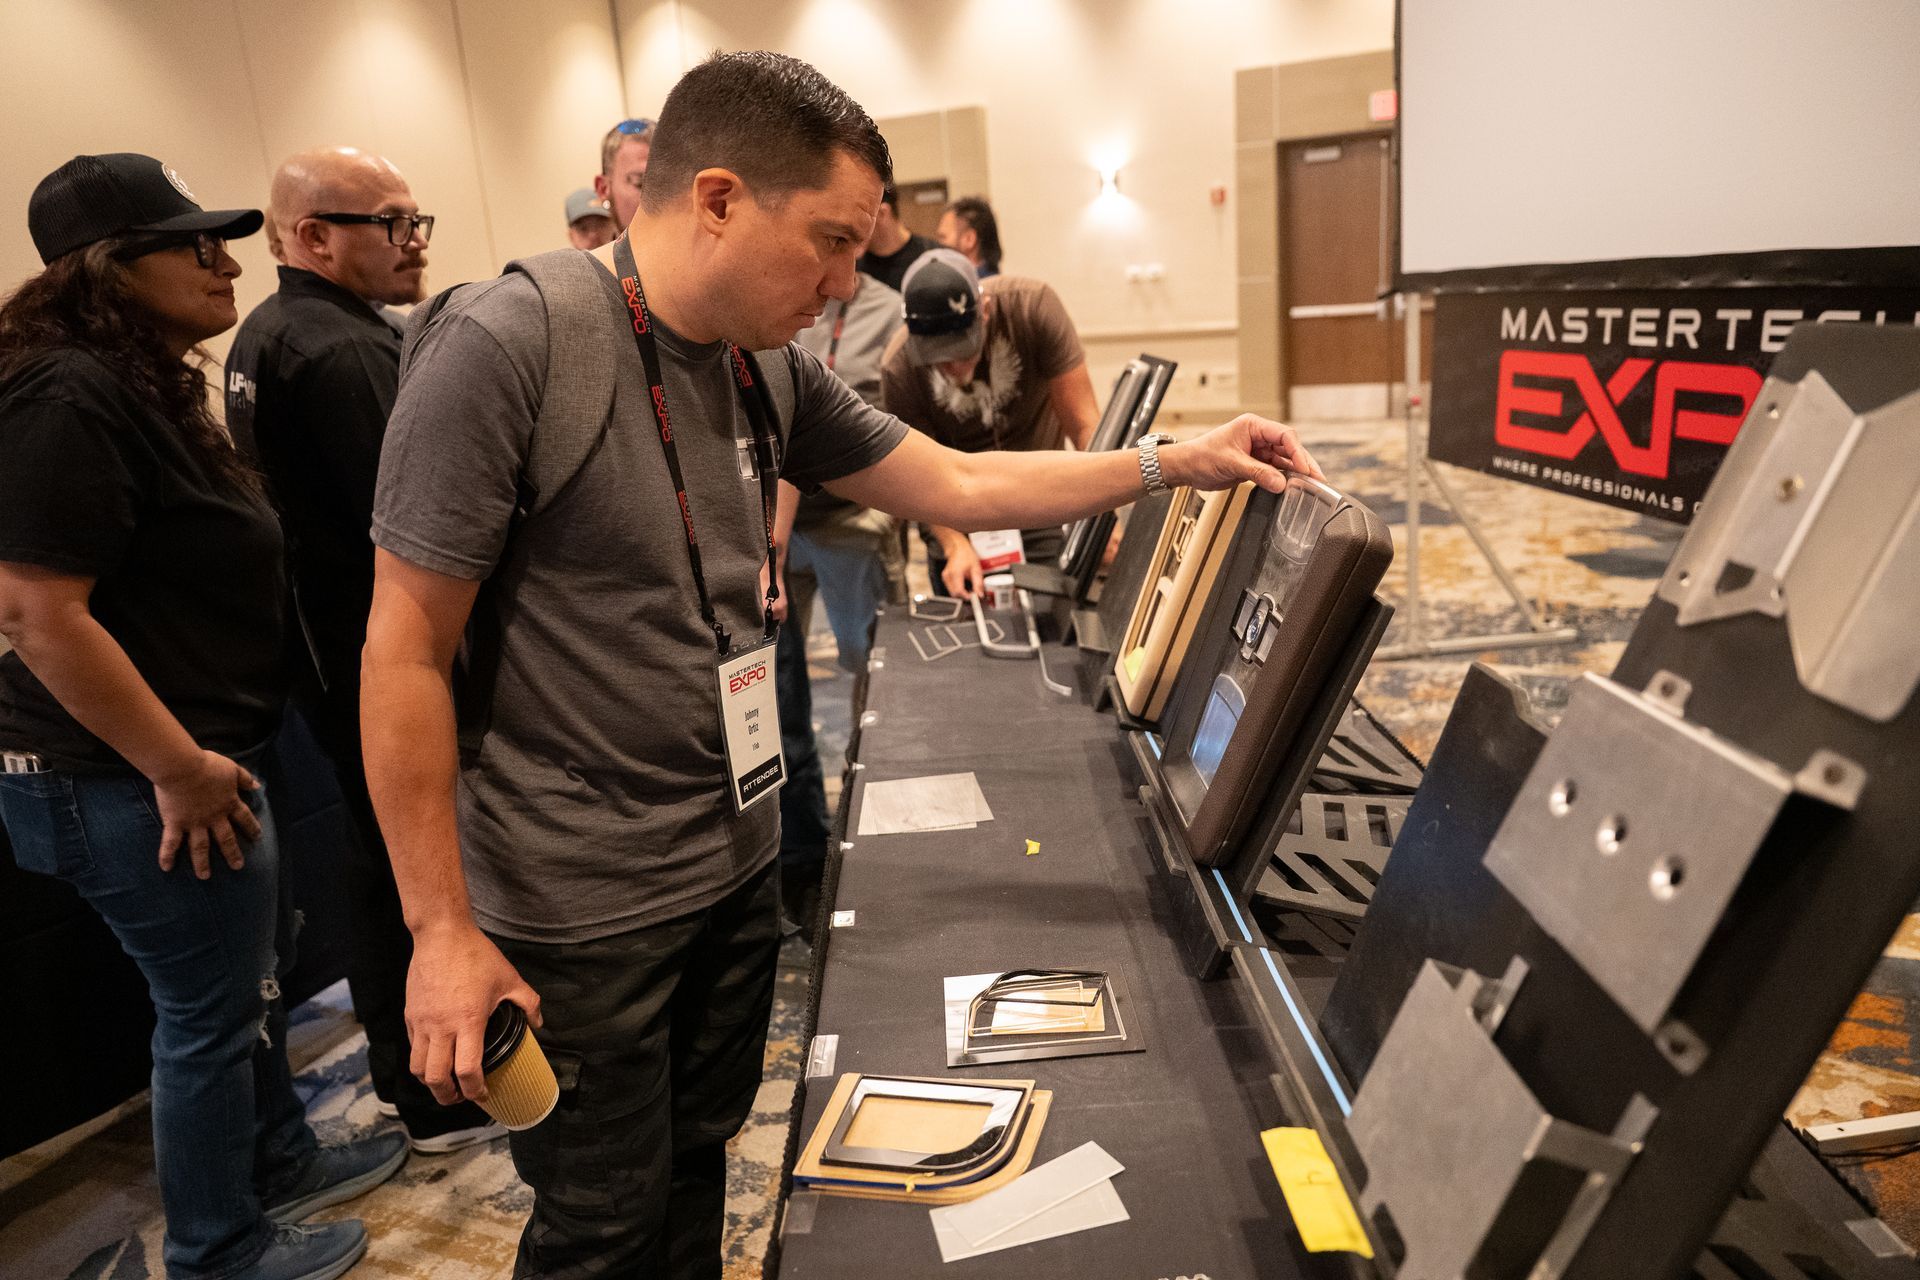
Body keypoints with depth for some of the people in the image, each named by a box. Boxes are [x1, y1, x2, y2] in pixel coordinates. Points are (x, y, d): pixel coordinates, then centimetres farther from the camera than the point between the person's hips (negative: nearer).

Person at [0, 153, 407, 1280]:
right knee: (210, 1010, 6)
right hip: (141, 782, -10)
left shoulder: (151, 383, 11)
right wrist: (181, 770, -23)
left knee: (259, 966, 23)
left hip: (209, 751, 10)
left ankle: (281, 1162, 44)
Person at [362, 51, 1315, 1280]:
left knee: (699, 1161, 24)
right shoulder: (507, 346, -20)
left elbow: (959, 485, 9)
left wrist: (1182, 461, 5)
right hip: (578, 909, -6)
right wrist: (442, 929, -16)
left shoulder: (771, 369, 1)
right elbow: (406, 655, -18)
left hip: (737, 866, 7)